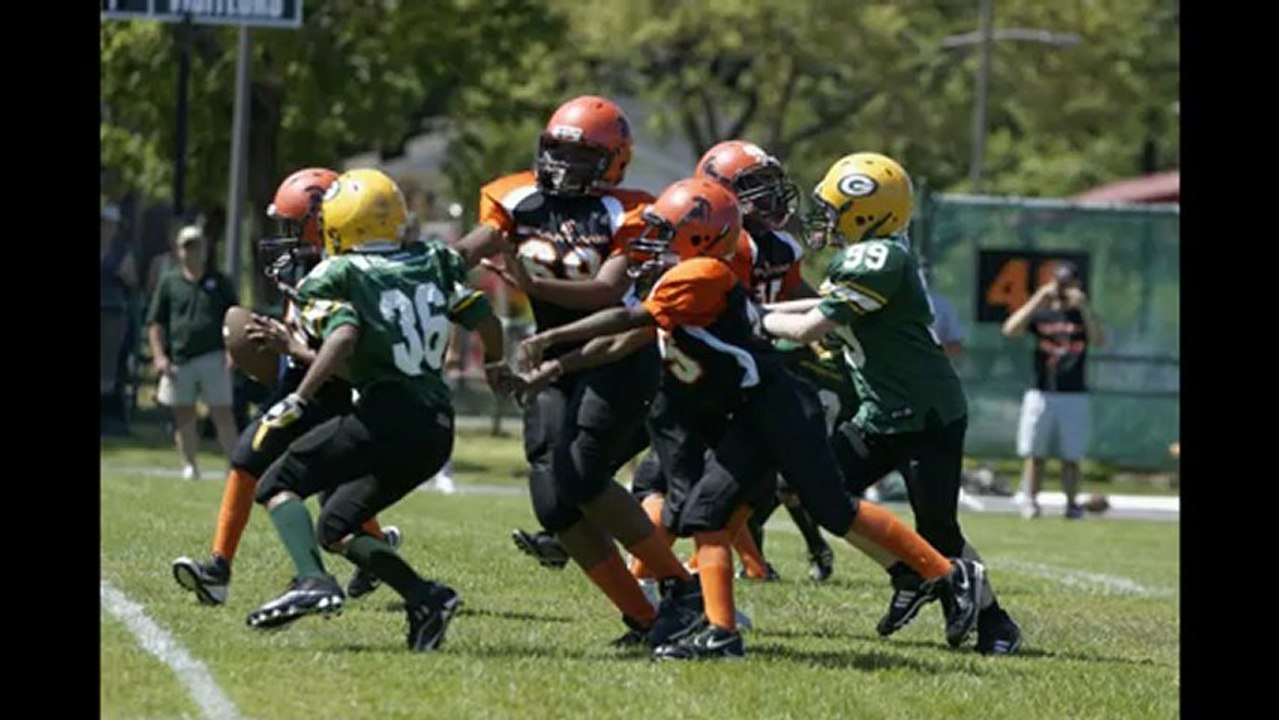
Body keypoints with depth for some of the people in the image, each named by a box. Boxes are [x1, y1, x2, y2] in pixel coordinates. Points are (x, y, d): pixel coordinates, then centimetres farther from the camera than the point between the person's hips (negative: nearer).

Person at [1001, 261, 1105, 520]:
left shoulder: (1084, 315, 7)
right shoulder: (1040, 314, 7)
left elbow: (1098, 341, -12)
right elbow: (1010, 330, -10)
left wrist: (1084, 306, -18)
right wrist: (1038, 300, -14)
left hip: (1074, 397, 0)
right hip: (1041, 394, 0)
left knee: (1071, 456, 0)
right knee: (1035, 453, 0)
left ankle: (1072, 503, 6)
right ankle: (1030, 501, 5)